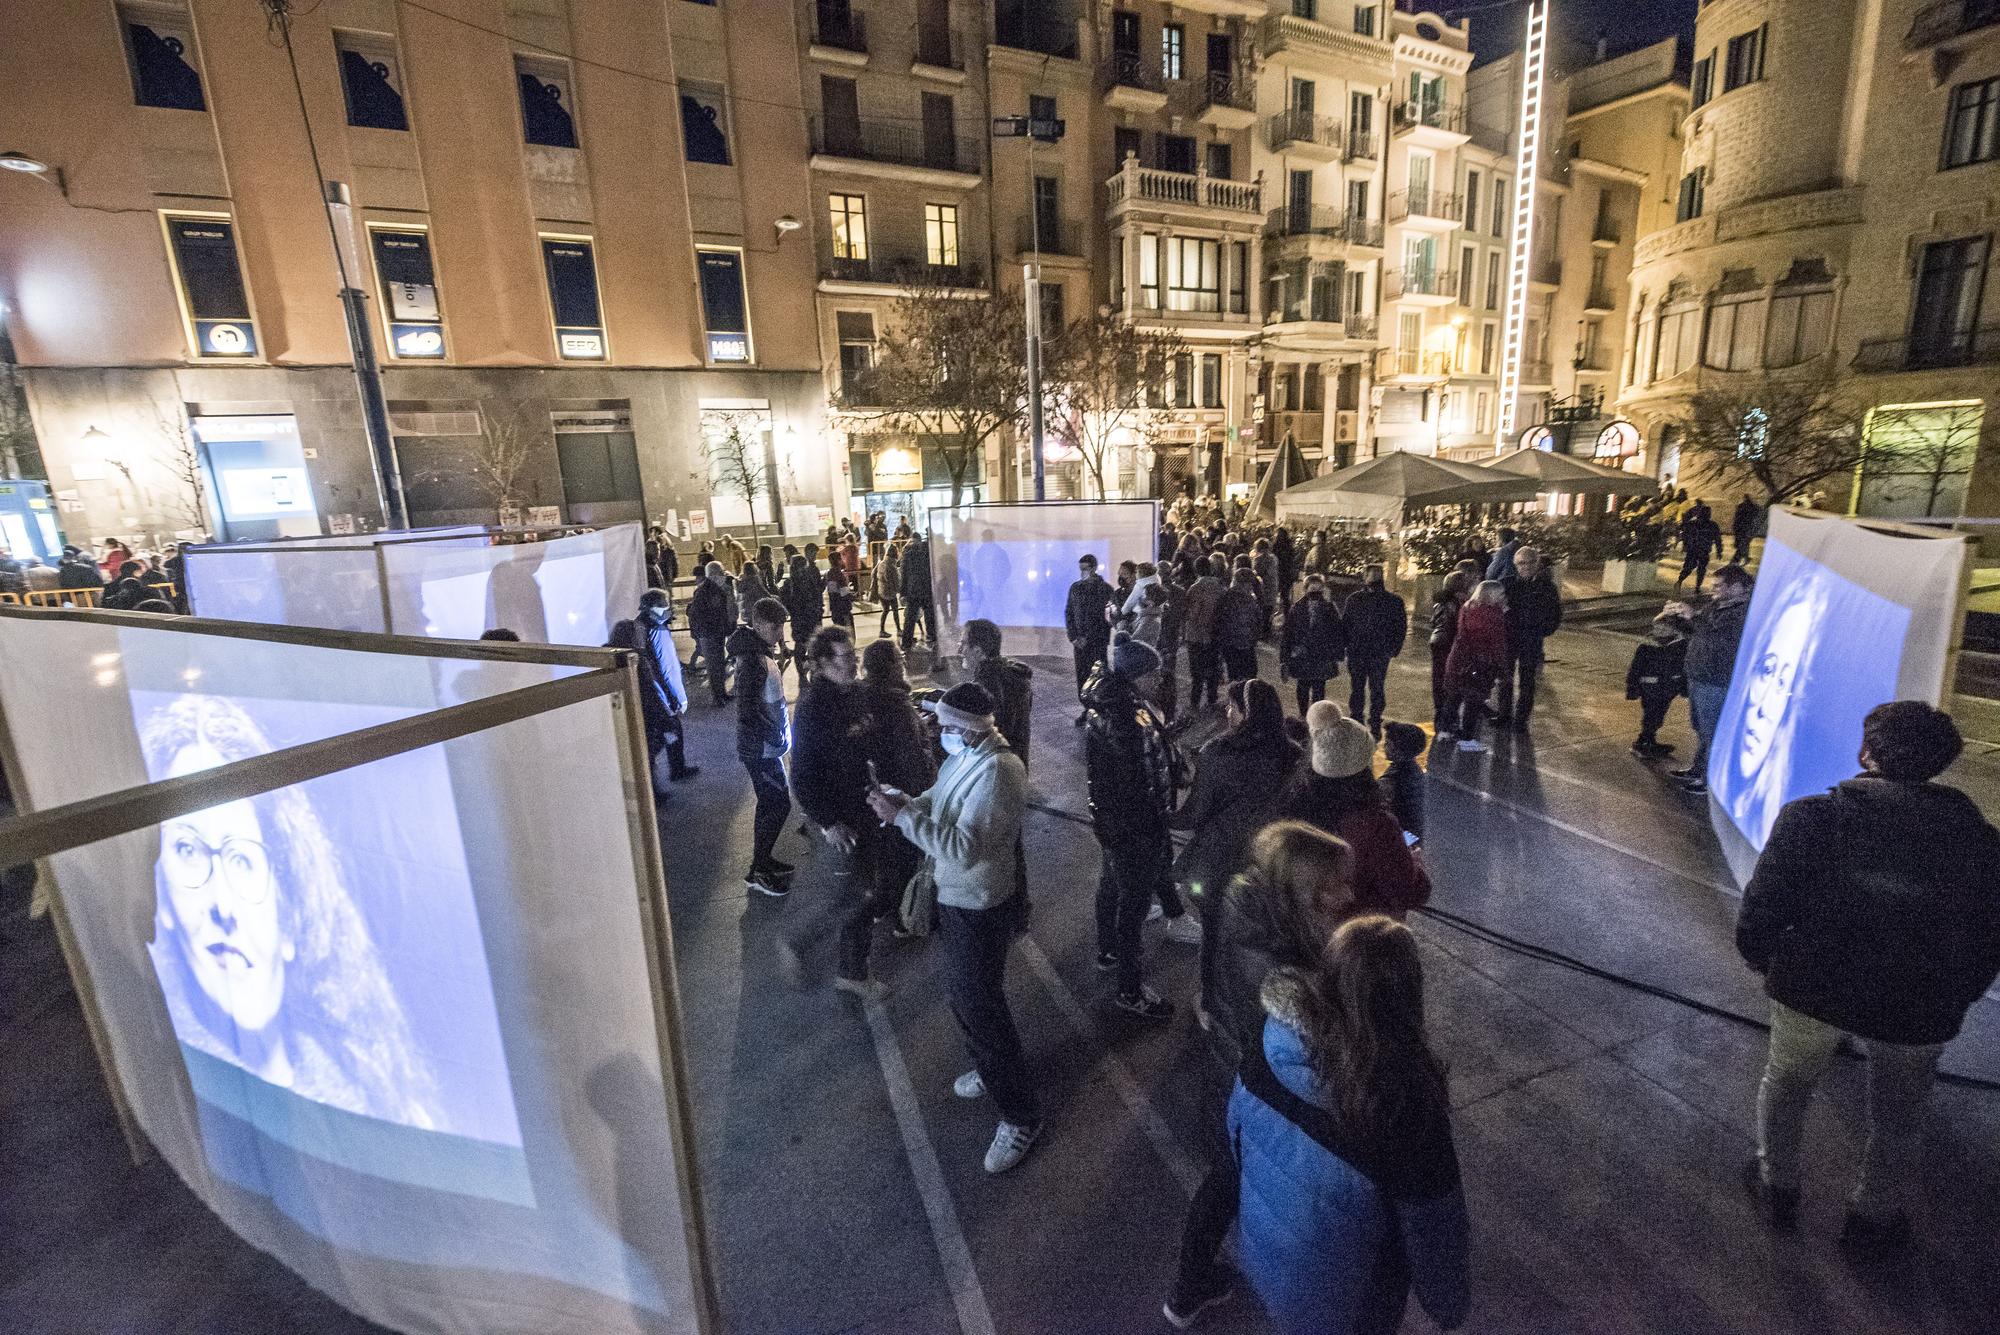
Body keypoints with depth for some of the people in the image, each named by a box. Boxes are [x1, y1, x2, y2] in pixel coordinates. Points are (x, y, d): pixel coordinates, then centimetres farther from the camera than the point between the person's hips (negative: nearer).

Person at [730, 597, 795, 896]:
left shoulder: (764, 653, 6)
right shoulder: (752, 661, -24)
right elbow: (748, 713, -28)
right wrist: (777, 739, -20)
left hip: (767, 746, 9)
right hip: (760, 749, -9)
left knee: (770, 803, 18)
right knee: (780, 804, -2)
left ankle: (763, 860, 33)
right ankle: (757, 872, 9)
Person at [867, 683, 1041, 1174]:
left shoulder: (996, 772, -30)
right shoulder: (964, 756, -1)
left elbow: (964, 847, -33)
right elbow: (939, 802, 12)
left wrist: (902, 815, -29)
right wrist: (907, 802, -10)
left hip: (978, 907, -9)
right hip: (953, 895, 9)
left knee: (980, 1005, 2)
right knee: (962, 992, 25)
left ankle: (1021, 1116, 21)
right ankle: (989, 1069, 49)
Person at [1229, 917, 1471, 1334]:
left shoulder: (1274, 1041, -22)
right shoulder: (1406, 1088, -35)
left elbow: (1238, 1125, -5)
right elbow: (1430, 1215, -20)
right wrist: (1449, 1300, 0)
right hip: (1342, 1290, -3)